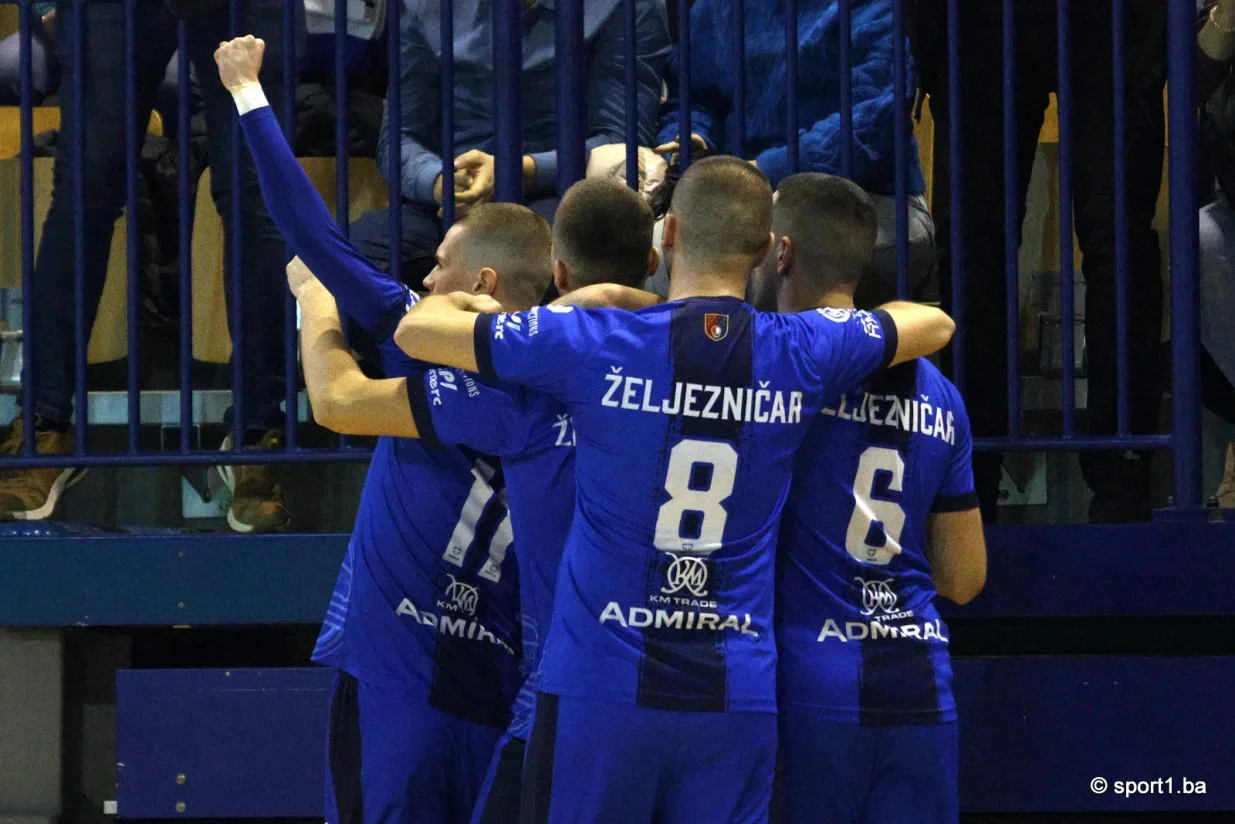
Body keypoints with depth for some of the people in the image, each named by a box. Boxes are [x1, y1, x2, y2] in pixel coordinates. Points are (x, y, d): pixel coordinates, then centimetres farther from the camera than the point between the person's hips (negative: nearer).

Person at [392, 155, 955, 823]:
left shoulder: (594, 344, -7)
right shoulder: (801, 354, 2)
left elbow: (416, 331, 3)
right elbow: (934, 324, 22)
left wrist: (453, 297, 25)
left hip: (600, 687, -2)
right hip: (739, 697, 2)